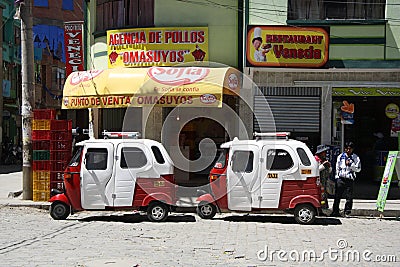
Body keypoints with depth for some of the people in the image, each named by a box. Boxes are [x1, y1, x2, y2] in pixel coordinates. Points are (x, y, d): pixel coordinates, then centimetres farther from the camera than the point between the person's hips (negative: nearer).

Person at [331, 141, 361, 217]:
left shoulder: (355, 158, 5)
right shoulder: (340, 156, 9)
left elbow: (358, 169, 0)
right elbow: (337, 168, 14)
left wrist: (350, 164, -11)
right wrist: (336, 177, 8)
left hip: (350, 179, -1)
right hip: (340, 179, 1)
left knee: (349, 197, -1)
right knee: (337, 196, 0)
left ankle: (347, 212, 8)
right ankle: (335, 211, 6)